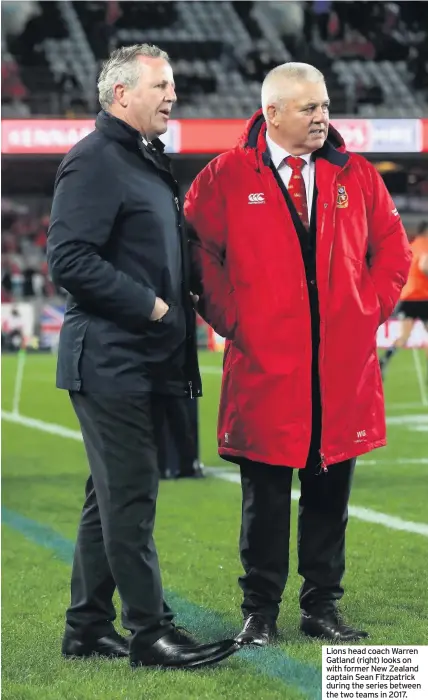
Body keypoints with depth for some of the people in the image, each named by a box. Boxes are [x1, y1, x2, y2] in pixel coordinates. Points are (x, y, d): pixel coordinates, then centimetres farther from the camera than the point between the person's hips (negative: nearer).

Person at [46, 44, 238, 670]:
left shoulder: (149, 161, 19)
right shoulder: (94, 160, -12)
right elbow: (69, 260, -21)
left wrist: (182, 299, 10)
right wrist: (150, 306, -18)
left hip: (143, 360, 10)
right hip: (110, 359, -10)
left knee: (112, 496, 13)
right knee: (130, 497, -6)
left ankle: (87, 627, 20)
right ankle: (149, 631, 0)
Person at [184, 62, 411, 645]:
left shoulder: (354, 174, 9)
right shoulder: (227, 177, 0)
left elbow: (392, 247, 15)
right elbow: (196, 253, 2)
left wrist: (372, 309, 5)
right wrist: (232, 318, -2)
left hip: (343, 366, 3)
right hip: (264, 364, -3)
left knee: (330, 488, 8)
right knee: (265, 494, 2)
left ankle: (322, 607, 18)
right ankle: (260, 611, 12)